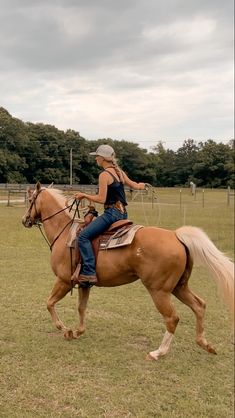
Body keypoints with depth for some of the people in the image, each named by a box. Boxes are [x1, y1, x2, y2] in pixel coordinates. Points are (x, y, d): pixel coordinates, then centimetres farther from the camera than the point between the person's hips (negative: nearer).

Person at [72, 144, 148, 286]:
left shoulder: (104, 174, -11)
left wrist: (84, 195, -2)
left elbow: (101, 199, -15)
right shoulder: (119, 172, 14)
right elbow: (134, 185, 26)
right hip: (123, 213, 10)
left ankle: (89, 273, -21)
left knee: (83, 236, -14)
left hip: (112, 213, -10)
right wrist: (143, 185, 48)